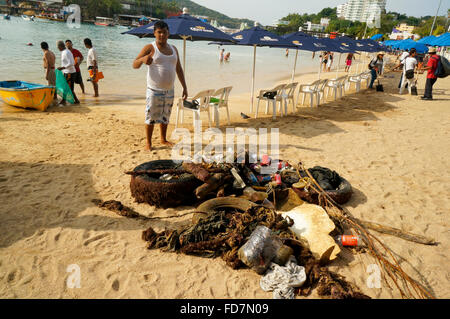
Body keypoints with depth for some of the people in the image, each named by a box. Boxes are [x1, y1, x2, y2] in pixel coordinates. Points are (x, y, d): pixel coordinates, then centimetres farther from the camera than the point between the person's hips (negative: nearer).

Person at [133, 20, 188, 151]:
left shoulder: (173, 49, 12)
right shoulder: (150, 48, -6)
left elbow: (179, 69, 16)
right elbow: (135, 65, -13)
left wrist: (184, 87, 11)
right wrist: (142, 59, -36)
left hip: (169, 90, 5)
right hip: (154, 90, -5)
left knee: (165, 116, 15)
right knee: (151, 117, -2)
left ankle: (163, 139, 31)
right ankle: (148, 143, 11)